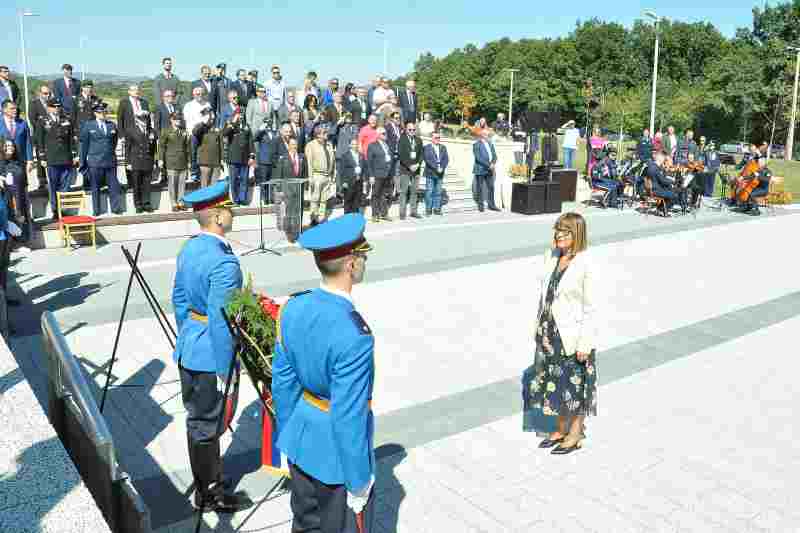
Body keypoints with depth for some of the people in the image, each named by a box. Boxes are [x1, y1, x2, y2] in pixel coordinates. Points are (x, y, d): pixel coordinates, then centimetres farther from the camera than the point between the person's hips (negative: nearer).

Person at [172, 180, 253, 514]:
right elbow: (221, 321, -26)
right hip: (211, 357, -9)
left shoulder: (189, 249, 3)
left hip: (189, 352, 9)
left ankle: (206, 480, 39)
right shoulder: (223, 263, -25)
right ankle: (208, 495, 24)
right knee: (207, 424, 7)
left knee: (198, 420, 21)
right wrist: (226, 371, -18)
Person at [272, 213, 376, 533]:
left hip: (302, 440, 6)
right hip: (336, 453, -6)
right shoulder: (353, 335, -31)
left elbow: (283, 383, 2)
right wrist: (358, 481, -13)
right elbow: (348, 419, -26)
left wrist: (288, 436, 15)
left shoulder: (293, 309, -8)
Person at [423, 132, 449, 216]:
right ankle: (428, 209, 2)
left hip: (440, 173, 4)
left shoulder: (443, 147, 14)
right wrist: (436, 168, -16)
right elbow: (428, 160, -10)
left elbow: (446, 159, 5)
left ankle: (437, 209, 10)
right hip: (430, 173, -4)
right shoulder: (427, 148, 0)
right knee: (429, 192, -3)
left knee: (438, 192, 5)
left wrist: (442, 168, -11)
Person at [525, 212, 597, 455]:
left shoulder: (585, 264, -17)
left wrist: (584, 343, -15)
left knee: (575, 383, 10)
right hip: (549, 332, 7)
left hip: (572, 334, -6)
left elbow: (589, 307, -14)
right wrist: (540, 327, 11)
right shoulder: (551, 256, 2)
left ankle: (575, 434, 27)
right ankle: (561, 429, 35)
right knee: (555, 380, 17)